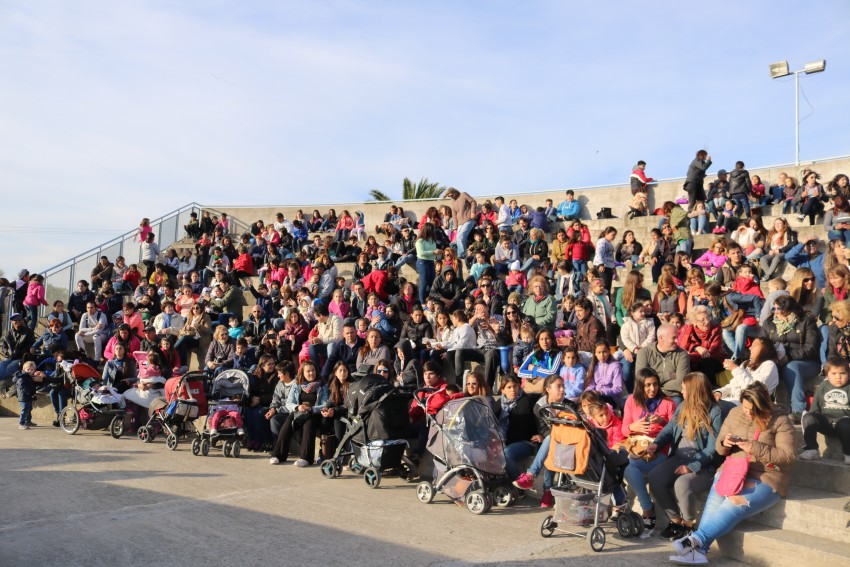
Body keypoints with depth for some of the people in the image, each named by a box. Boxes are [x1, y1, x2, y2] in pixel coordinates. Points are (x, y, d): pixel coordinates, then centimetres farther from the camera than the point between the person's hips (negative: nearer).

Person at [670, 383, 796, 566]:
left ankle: (696, 539, -30)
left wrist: (756, 449, -22)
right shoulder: (735, 414, 8)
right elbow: (720, 448, 16)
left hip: (766, 479, -4)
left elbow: (788, 457, -12)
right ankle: (699, 550, -34)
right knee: (715, 501, -25)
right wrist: (725, 443, -8)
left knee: (734, 505, -29)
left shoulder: (779, 420, -6)